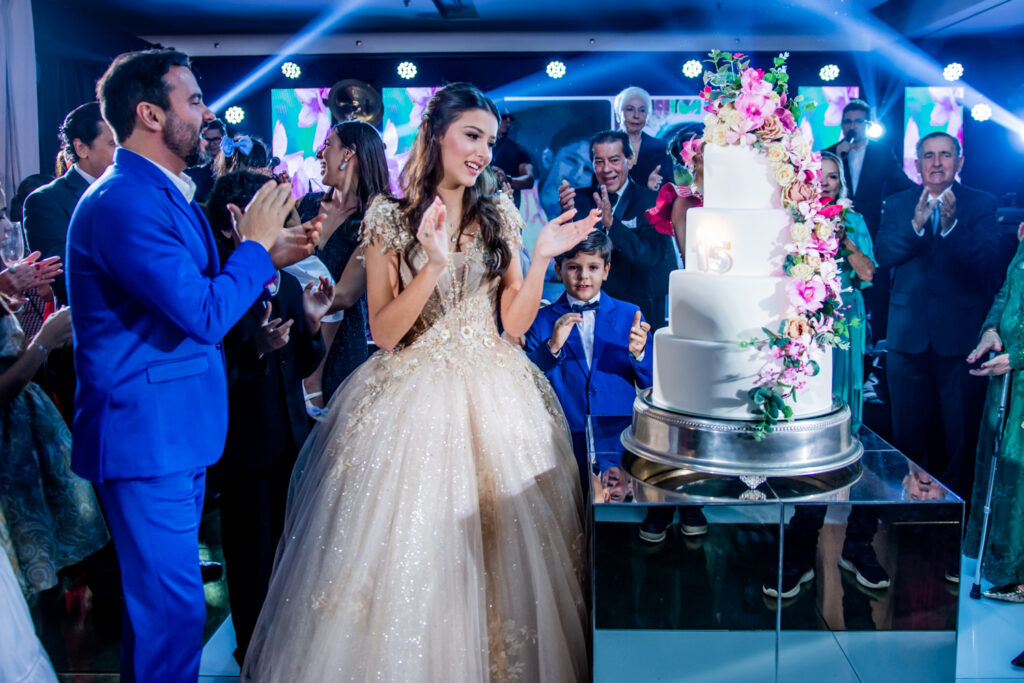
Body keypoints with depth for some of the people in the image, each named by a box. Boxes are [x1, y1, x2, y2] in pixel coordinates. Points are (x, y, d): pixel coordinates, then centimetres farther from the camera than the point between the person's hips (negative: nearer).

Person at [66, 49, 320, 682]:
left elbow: (199, 296, 16)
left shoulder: (165, 193, 13)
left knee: (158, 601, 22)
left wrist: (273, 255, 6)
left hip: (175, 434, 10)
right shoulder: (124, 201, -20)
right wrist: (255, 242, -12)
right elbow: (205, 314, -26)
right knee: (175, 611, -1)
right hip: (148, 437, -10)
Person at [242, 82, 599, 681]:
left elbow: (516, 323, 5)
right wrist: (434, 264, -21)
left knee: (503, 548, 7)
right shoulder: (390, 217, -2)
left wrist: (542, 259, -8)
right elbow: (384, 333, -10)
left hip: (493, 399, 3)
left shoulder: (500, 215, 7)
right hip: (412, 399, -3)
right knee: (409, 553, 1)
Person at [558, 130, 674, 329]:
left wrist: (611, 223, -29)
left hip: (639, 309, -2)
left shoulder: (651, 202, -3)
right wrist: (567, 213, -22)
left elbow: (650, 258, -17)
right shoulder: (580, 198, 6)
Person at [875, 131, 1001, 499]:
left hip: (960, 334, -2)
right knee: (908, 431, 12)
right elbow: (882, 255, -7)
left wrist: (951, 225, -28)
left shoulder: (981, 204, 1)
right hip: (909, 334, 2)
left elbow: (986, 259, -14)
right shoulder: (897, 204, 8)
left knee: (960, 434, 4)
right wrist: (915, 225, -22)